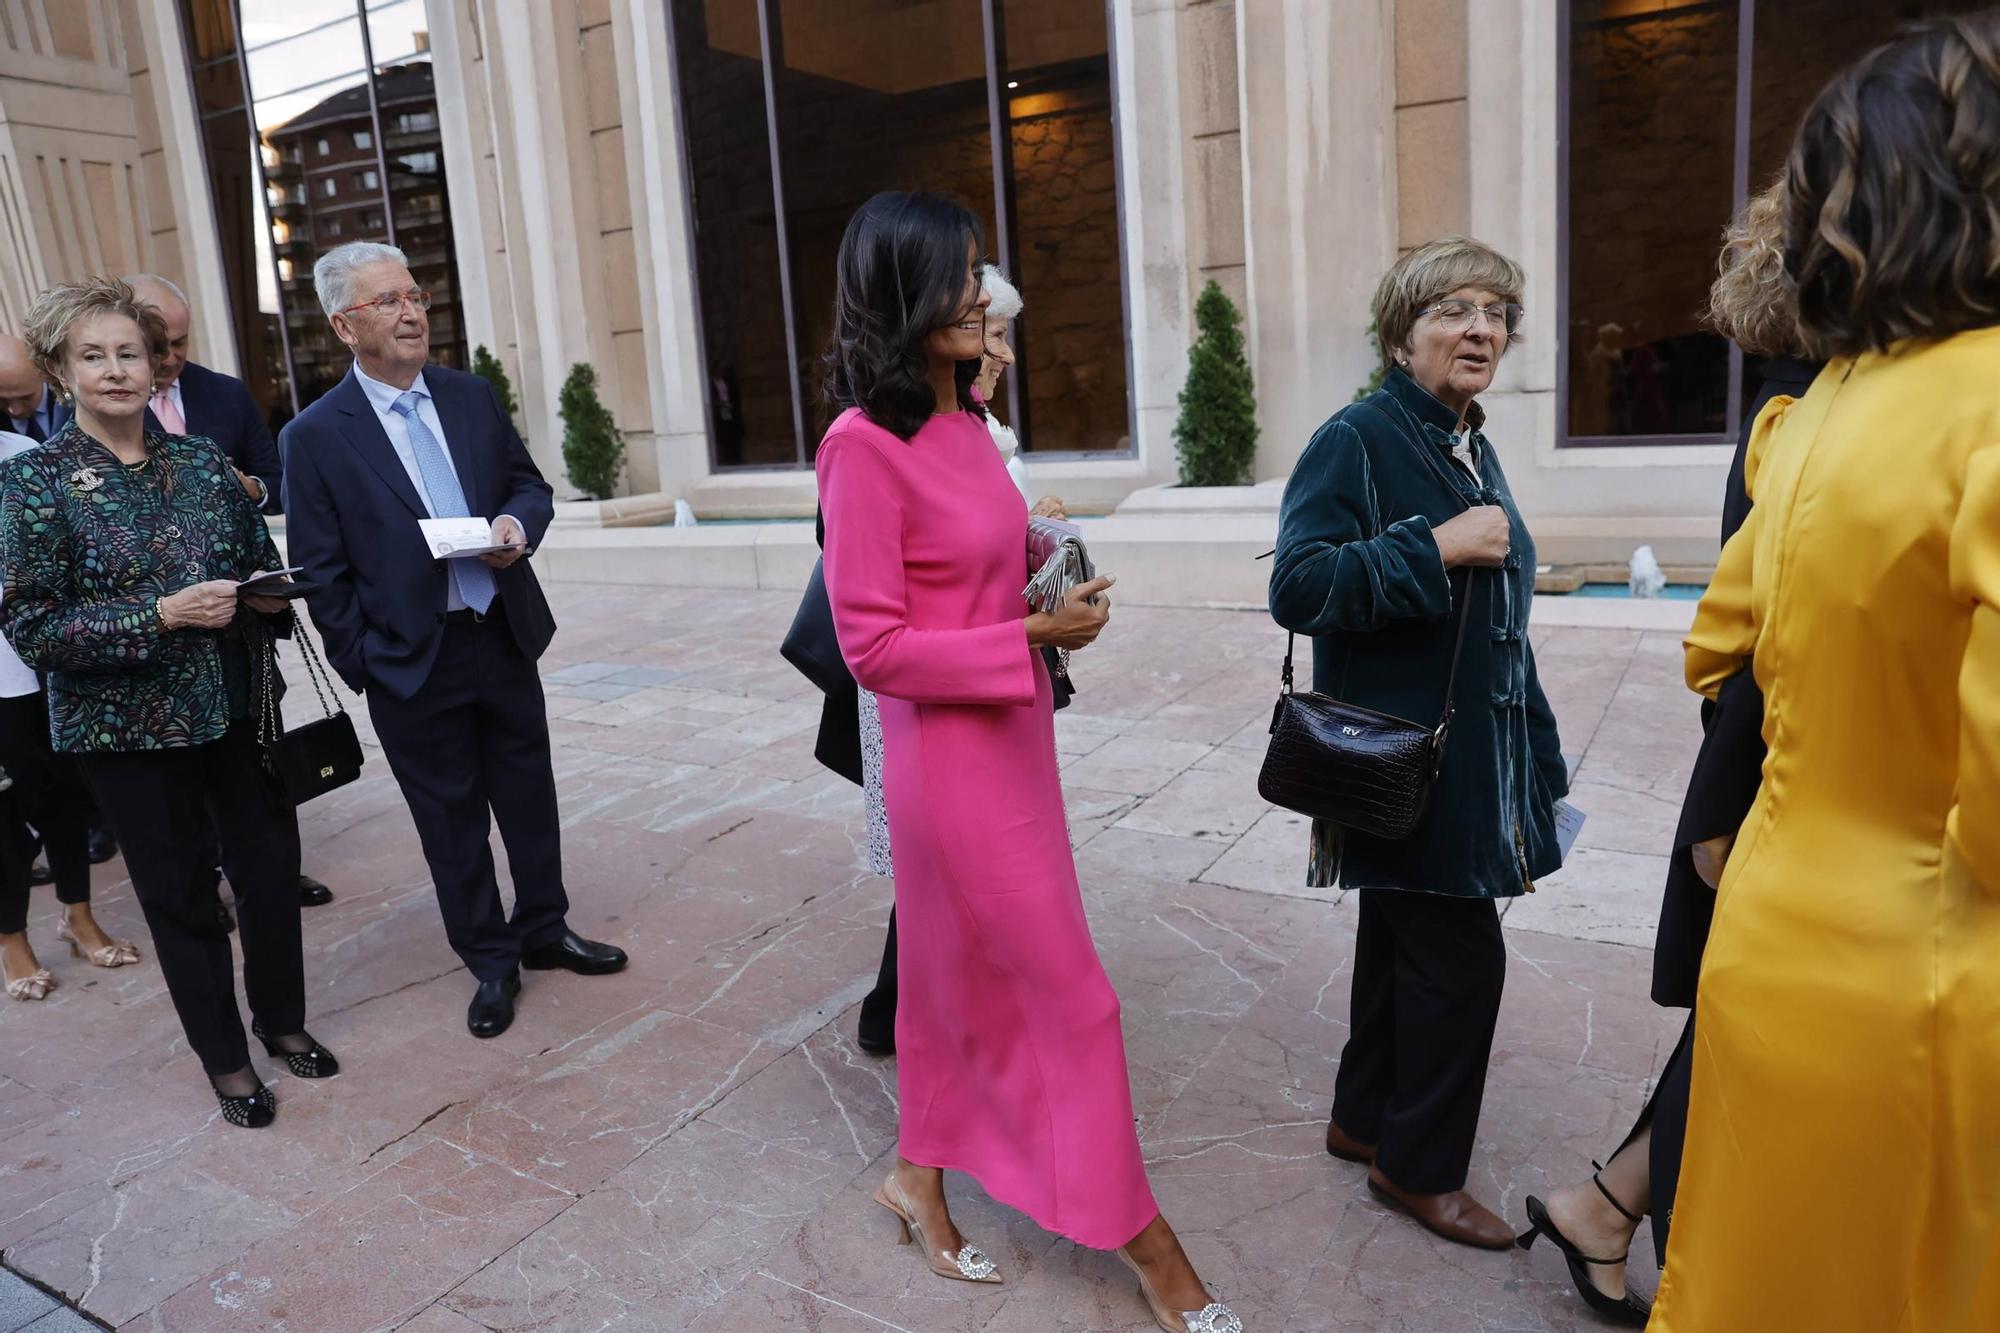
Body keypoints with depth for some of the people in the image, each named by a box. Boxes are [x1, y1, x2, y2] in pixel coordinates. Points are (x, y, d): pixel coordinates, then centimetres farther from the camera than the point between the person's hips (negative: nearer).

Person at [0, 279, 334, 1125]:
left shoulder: (202, 460, 3)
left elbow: (259, 558, 13)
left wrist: (268, 594, -9)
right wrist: (161, 617, -22)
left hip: (232, 704, 3)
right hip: (126, 726, -3)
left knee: (270, 865, 9)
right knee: (179, 895, 9)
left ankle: (282, 1018, 33)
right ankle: (225, 1060, 27)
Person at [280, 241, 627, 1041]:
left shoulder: (471, 396, 4)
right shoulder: (315, 436, -8)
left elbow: (531, 486, 11)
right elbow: (322, 574, -5)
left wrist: (516, 524, -11)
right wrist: (364, 667, -6)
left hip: (505, 638, 4)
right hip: (413, 664, -3)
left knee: (529, 794, 15)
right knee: (452, 818, 10)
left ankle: (544, 931, 35)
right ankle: (490, 961, 28)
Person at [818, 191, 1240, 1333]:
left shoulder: (962, 418, 6)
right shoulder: (865, 443, -19)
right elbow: (874, 646, -19)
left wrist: (1045, 565, 2)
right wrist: (1034, 634, -18)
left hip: (1011, 735, 8)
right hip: (953, 754, -8)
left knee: (961, 973, 21)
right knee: (1072, 999, 5)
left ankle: (922, 1175, 42)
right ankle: (1139, 1237, 25)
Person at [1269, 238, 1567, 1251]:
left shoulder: (1473, 451, 14)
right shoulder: (1357, 440, -13)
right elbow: (1297, 586, -23)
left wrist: (1537, 762, 21)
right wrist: (1436, 549, -24)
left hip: (1473, 763, 8)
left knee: (1404, 946, 17)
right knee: (1461, 956, -2)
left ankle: (1365, 1120, 34)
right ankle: (1420, 1166, 18)